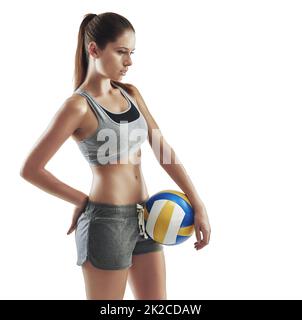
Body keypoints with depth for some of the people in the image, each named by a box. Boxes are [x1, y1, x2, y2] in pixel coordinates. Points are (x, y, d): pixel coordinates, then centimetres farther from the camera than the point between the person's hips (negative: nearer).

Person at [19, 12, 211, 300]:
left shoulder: (130, 93, 8)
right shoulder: (78, 106, -12)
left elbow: (162, 148, 5)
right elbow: (30, 169, -11)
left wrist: (197, 204, -1)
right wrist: (81, 201, -4)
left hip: (143, 218, 7)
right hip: (106, 221, -7)